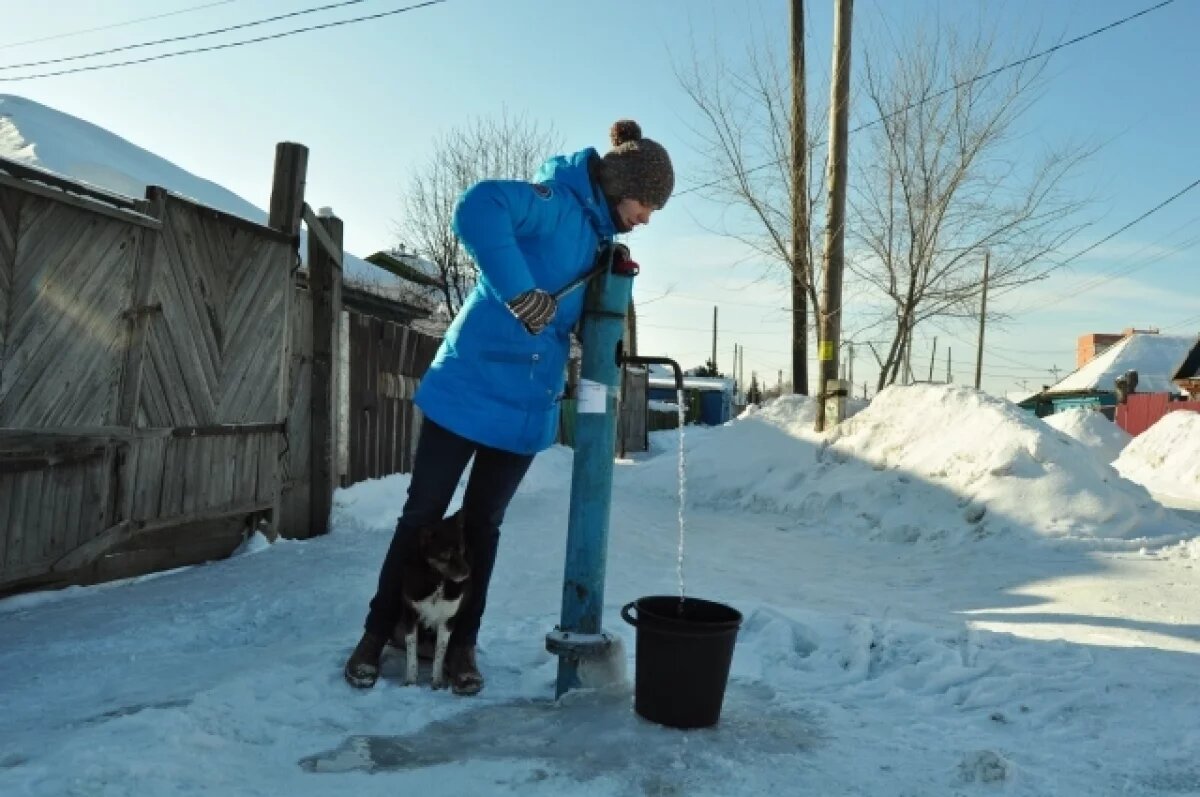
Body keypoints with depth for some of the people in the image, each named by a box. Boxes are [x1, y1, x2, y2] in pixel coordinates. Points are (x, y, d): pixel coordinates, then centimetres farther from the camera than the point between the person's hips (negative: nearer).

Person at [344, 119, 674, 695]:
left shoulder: (600, 234, 12)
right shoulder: (557, 201, -14)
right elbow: (478, 209, -33)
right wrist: (521, 293, -34)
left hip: (528, 406, 7)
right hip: (469, 387, -7)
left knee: (483, 525, 13)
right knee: (423, 514, 6)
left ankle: (462, 644, 26)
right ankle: (378, 631, 23)